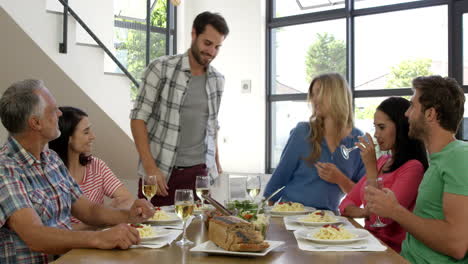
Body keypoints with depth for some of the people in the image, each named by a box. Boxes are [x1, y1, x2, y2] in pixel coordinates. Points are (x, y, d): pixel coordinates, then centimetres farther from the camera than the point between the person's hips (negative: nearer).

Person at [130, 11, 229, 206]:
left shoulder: (217, 80, 8)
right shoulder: (161, 68, -6)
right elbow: (138, 117, -7)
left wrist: (217, 164, 16)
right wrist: (150, 167, -13)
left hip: (199, 172, 4)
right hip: (160, 171, -3)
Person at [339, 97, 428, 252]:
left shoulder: (413, 167, -13)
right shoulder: (382, 161, 11)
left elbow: (383, 217, -21)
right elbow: (346, 204, 12)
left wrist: (371, 167, -18)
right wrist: (365, 212, -10)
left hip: (393, 250, -6)